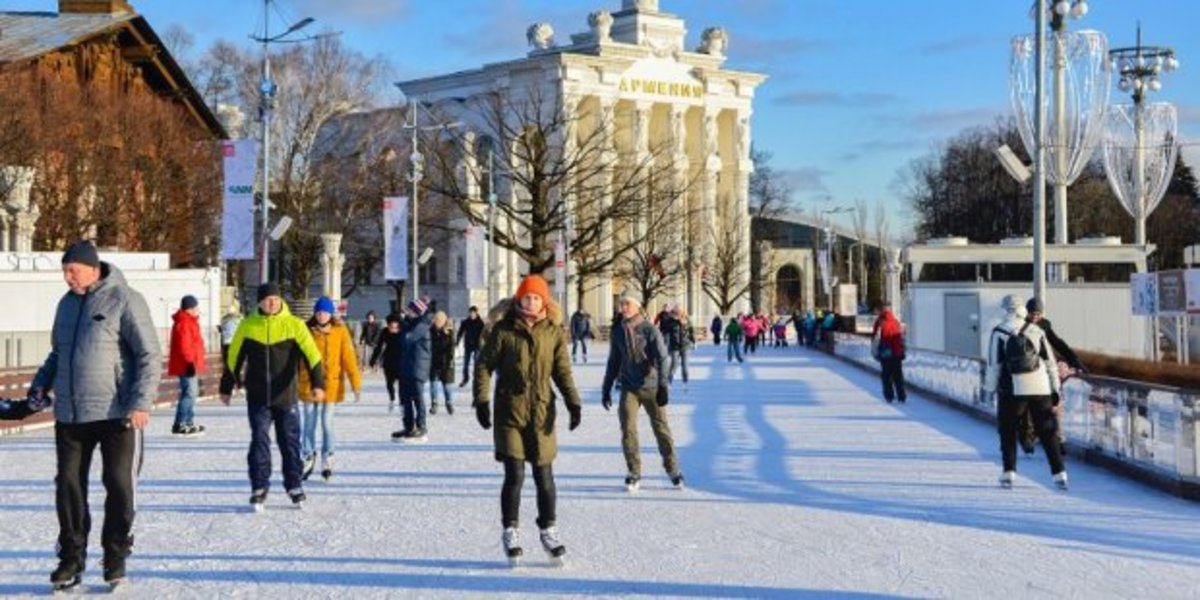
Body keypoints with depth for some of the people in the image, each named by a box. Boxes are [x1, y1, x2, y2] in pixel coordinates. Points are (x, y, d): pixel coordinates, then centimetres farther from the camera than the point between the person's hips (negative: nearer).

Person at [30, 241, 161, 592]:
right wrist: (40, 385, 8)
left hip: (116, 415, -6)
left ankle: (115, 556, 16)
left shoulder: (124, 300, -8)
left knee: (119, 486, 2)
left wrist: (142, 403, -19)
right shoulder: (67, 304, 12)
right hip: (70, 415, 6)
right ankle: (71, 558, 16)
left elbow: (150, 356, -10)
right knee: (69, 486, 6)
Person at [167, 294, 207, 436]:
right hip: (187, 366, -11)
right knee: (189, 393, -12)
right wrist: (190, 362, -25)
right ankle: (179, 425, -13)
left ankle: (189, 423, 25)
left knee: (192, 392, 17)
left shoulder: (190, 322, 19)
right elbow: (184, 346, -23)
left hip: (191, 365, 11)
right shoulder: (183, 324, -16)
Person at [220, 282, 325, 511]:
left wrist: (318, 383, -23)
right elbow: (233, 358, 10)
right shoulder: (247, 326, 1)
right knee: (259, 441, -2)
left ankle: (294, 486, 19)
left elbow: (312, 355, -11)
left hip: (286, 397, -1)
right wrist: (226, 388, 13)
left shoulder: (294, 325, -4)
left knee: (290, 441, 6)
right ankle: (259, 489, 5)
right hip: (257, 398, 1)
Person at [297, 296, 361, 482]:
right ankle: (308, 459, 17)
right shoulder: (307, 332, 0)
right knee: (309, 423, 5)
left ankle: (327, 461, 17)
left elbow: (349, 358, -4)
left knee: (327, 423, 5)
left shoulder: (340, 331, -2)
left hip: (332, 384, -1)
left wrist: (356, 383, -8)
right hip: (309, 385, 1)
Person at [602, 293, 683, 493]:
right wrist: (606, 389, 15)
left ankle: (673, 470, 14)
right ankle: (634, 473, 3)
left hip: (650, 387, -3)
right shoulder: (618, 332, 5)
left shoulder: (649, 330, -7)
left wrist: (663, 385, -21)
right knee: (627, 429, -7)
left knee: (661, 428, 1)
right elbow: (613, 362, 14)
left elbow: (661, 358, -12)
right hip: (629, 388, 3)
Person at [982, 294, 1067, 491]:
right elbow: (1050, 362, 9)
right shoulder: (1036, 331, 7)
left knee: (1008, 432, 11)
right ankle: (1059, 474, 3)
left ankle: (1009, 473, 5)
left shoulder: (999, 333, -3)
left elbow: (994, 364, -4)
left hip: (1012, 391, -2)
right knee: (1048, 432, 7)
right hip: (1040, 389, 2)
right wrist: (1055, 389, 15)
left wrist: (989, 387, 8)